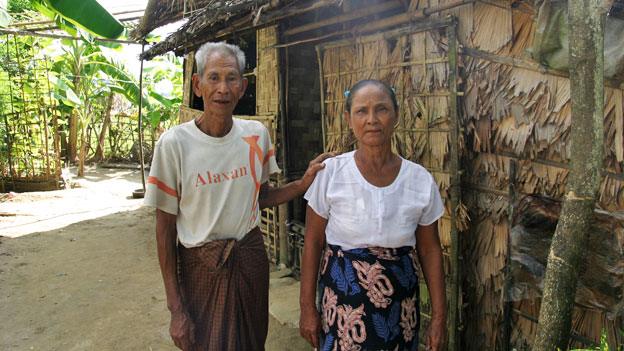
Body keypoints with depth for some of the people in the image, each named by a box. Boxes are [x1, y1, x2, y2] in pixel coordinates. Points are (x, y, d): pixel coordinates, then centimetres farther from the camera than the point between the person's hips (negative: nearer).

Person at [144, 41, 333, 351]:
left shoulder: (257, 134, -4)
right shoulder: (174, 143, -15)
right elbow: (165, 228, -10)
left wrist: (303, 184, -8)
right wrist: (175, 307, -10)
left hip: (251, 258, 4)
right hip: (200, 266, -3)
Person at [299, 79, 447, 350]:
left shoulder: (421, 180, -7)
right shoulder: (331, 173, -13)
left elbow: (430, 251, 2)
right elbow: (313, 242, -5)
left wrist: (439, 316, 3)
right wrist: (307, 306, -3)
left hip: (400, 302, 2)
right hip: (342, 299, -1)